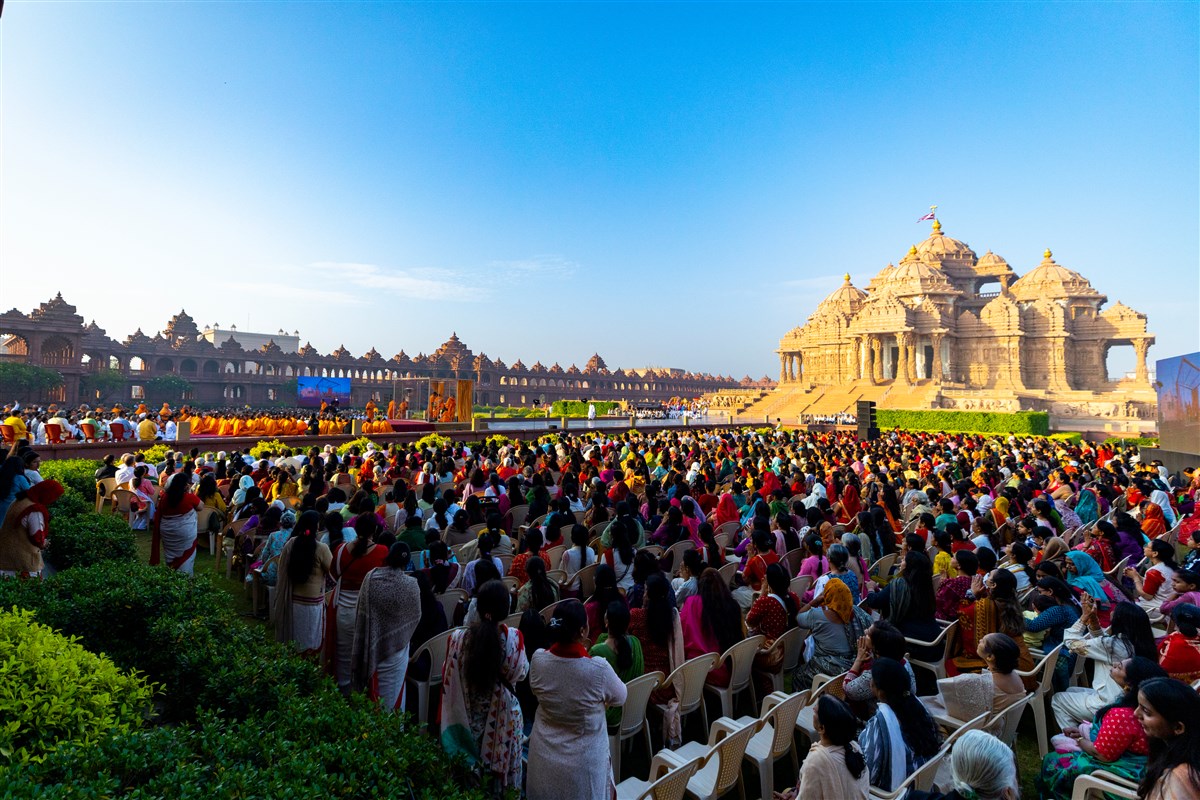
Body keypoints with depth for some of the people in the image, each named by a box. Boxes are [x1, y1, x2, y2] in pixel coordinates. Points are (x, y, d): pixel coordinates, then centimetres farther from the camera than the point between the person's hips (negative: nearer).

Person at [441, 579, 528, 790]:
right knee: (502, 769, 23)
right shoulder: (513, 638, -23)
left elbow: (449, 681, -9)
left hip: (468, 717, 1)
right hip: (503, 718, -1)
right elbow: (520, 674, -7)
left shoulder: (458, 638, -21)